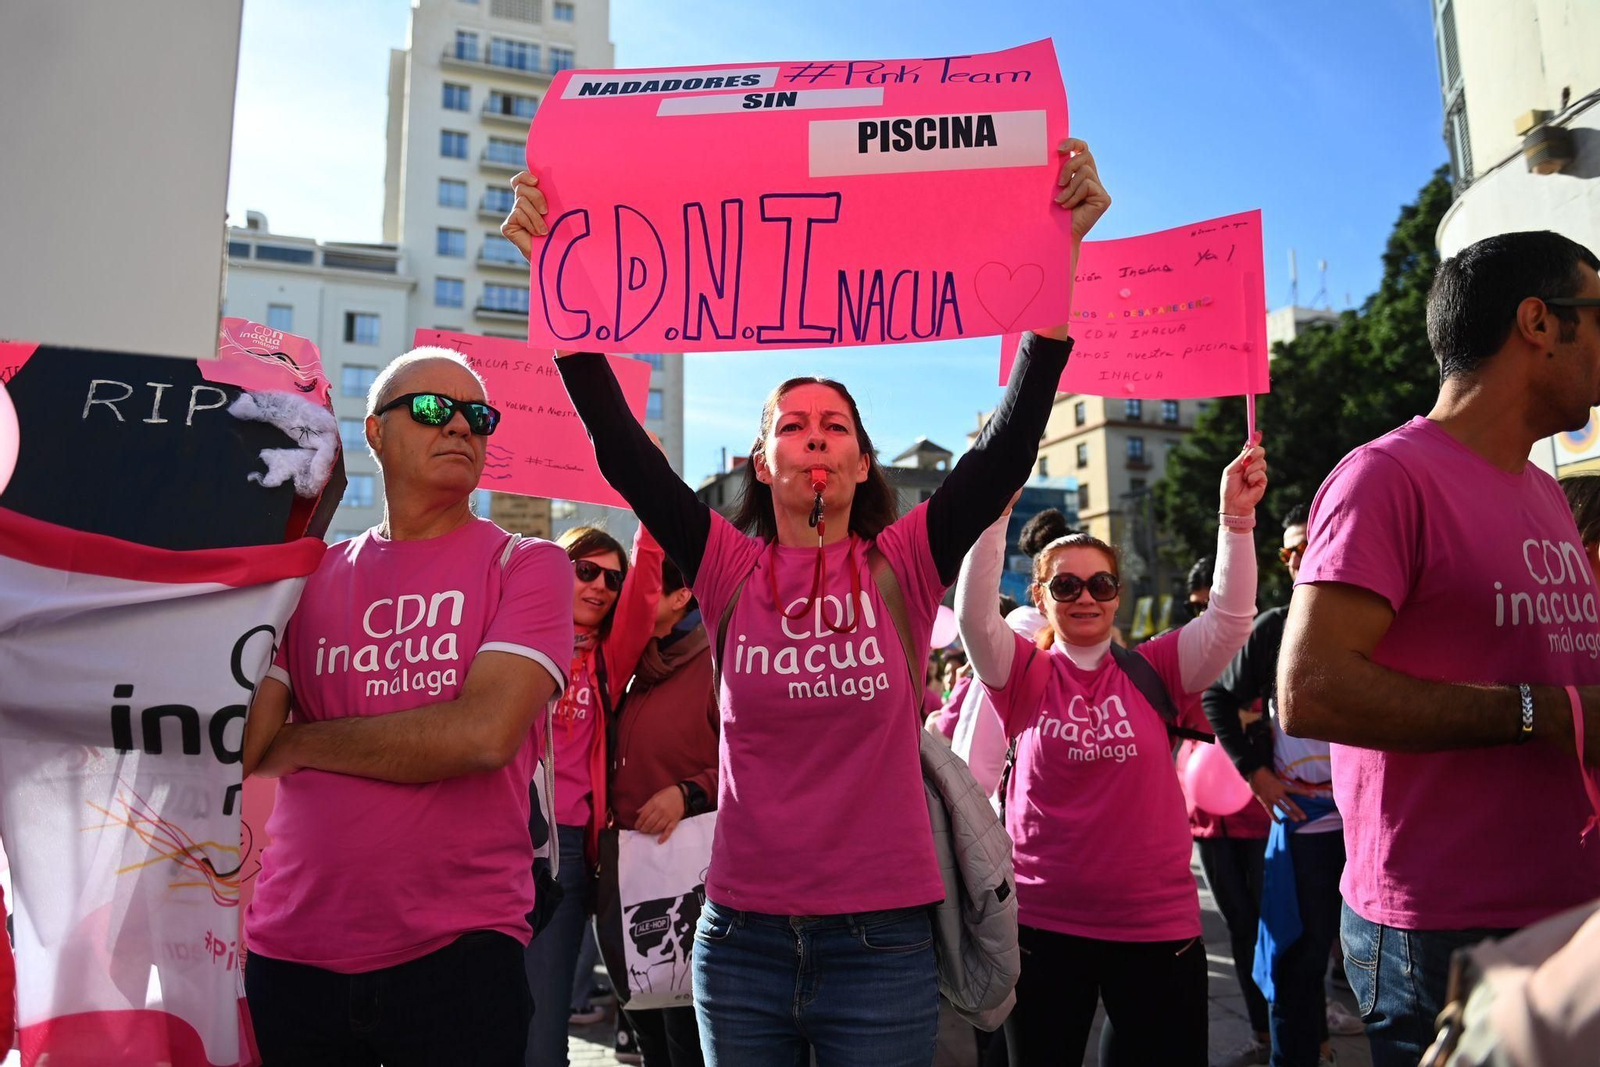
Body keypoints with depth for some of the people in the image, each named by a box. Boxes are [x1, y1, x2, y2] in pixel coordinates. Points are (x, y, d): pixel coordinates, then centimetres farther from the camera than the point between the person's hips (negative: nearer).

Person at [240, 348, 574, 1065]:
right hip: (289, 957, 3)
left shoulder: (527, 566, -3)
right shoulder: (310, 575, 7)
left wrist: (298, 743, -6)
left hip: (459, 952, -3)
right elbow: (236, 748, -2)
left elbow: (484, 732, -18)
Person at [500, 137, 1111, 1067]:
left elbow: (1012, 443, -13)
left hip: (882, 944, -1)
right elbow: (620, 447, -9)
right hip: (742, 941, 2)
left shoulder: (904, 566, -3)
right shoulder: (730, 570, -1)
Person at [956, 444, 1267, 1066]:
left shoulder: (1153, 671, 2)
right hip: (1044, 925, 0)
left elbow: (1230, 619, -10)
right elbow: (974, 614, -17)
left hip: (1157, 926, 1)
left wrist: (1237, 517, -21)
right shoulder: (1026, 675, -1)